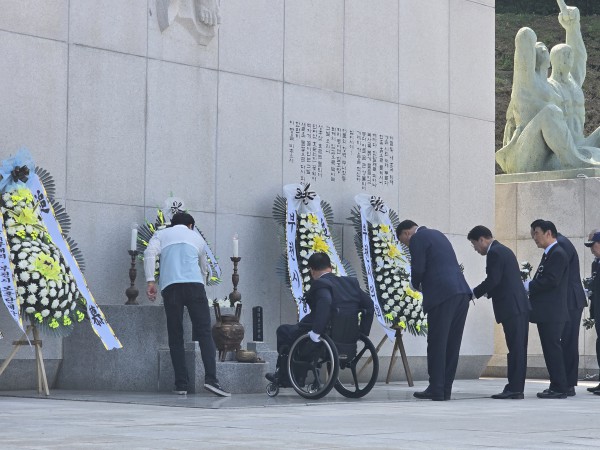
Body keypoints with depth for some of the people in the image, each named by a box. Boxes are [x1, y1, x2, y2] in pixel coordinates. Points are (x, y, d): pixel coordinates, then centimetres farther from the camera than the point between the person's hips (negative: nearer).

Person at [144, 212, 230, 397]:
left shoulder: (161, 234, 23)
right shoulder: (196, 237, 28)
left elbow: (149, 253, 3)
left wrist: (150, 281, -1)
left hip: (170, 286, 0)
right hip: (194, 284, 0)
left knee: (175, 337, 4)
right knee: (205, 333, -4)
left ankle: (181, 384, -2)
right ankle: (211, 378, -19)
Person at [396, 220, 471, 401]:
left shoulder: (417, 239, -1)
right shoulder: (437, 235, 25)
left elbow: (418, 269, -9)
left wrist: (415, 285, 12)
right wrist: (420, 283, 23)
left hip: (442, 295, -8)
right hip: (462, 293, 8)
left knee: (436, 343, -3)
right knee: (451, 344, 9)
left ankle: (436, 389, -2)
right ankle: (446, 389, 11)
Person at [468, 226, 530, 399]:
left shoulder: (494, 253, -10)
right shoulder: (504, 250, 21)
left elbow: (493, 280, -17)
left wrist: (474, 293, -5)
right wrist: (487, 292, 16)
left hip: (511, 307, -10)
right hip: (520, 306, 10)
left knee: (515, 348, -9)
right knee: (518, 348, 9)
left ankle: (514, 388, -9)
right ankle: (516, 388, 11)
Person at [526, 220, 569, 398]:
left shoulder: (558, 254, -12)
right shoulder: (549, 254, 19)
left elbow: (551, 281, -21)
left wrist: (528, 286, -13)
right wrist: (528, 285, 4)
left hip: (553, 313, -10)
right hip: (546, 312, 10)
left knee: (553, 348, -8)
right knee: (550, 349, 11)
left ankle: (559, 388, -6)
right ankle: (557, 386, 15)